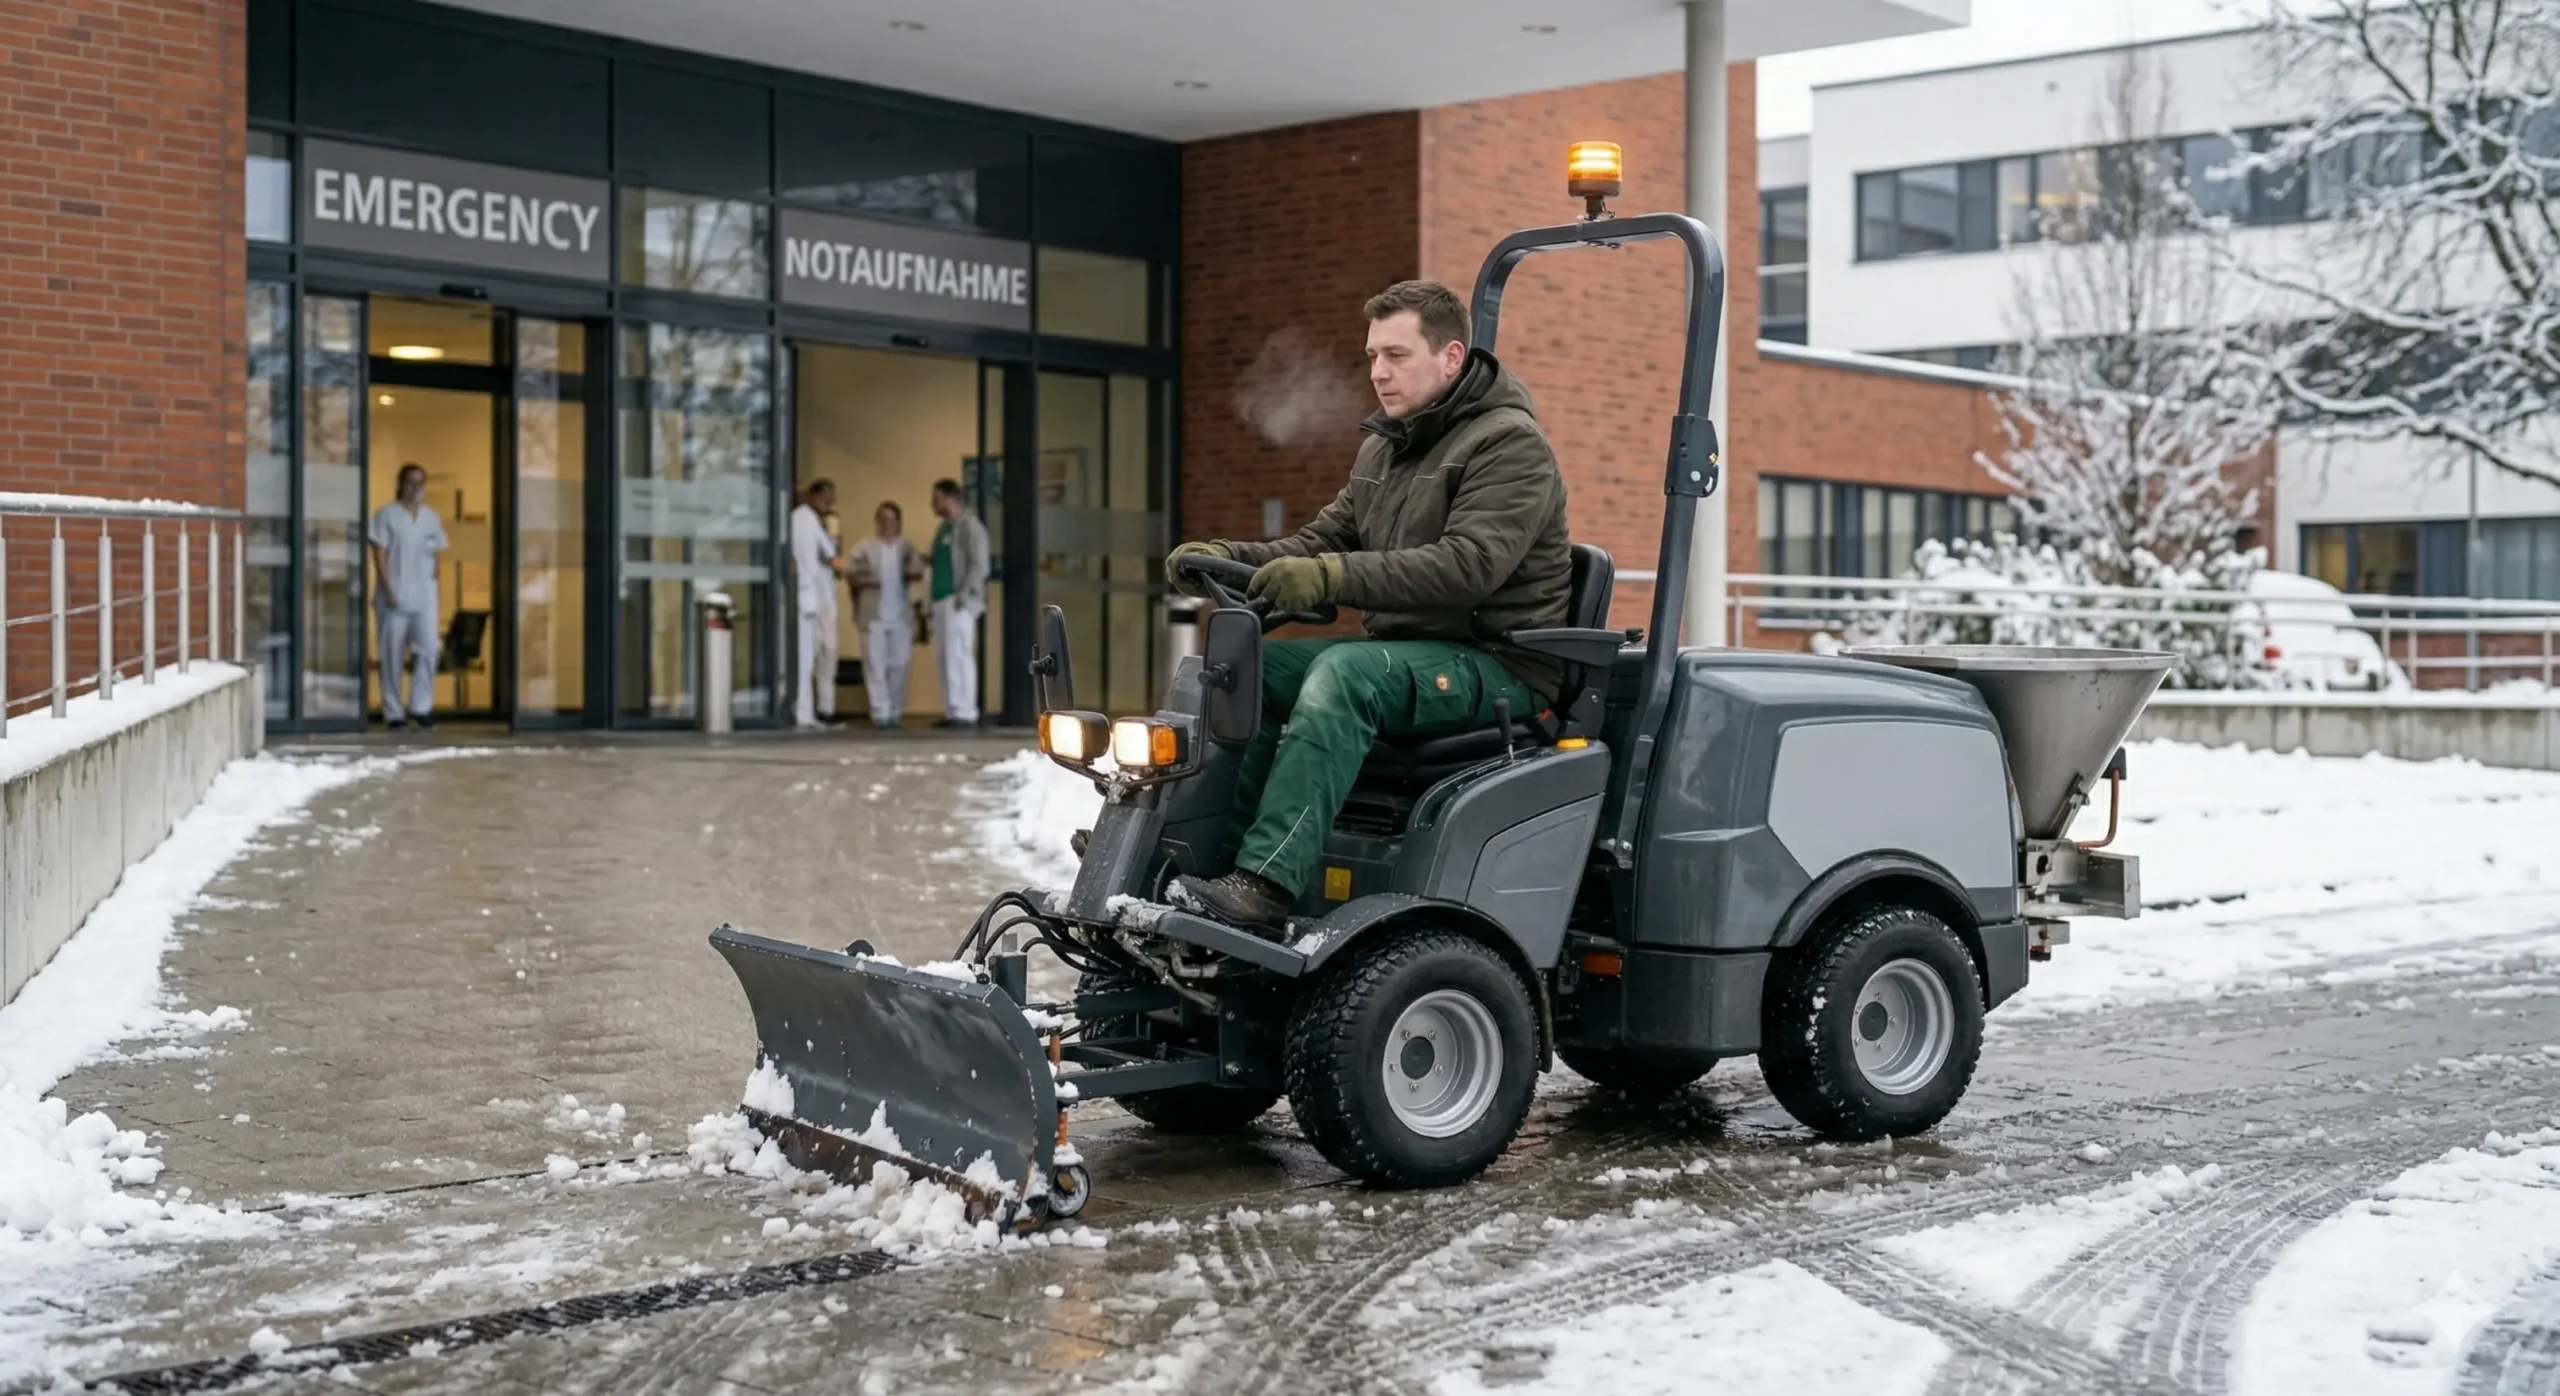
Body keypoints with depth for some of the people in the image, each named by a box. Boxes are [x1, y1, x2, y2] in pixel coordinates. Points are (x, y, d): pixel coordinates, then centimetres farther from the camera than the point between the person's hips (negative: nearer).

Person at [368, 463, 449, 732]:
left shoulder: (431, 517, 12)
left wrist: (433, 587, 10)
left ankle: (420, 707, -4)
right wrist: (388, 590, -14)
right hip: (394, 596, -3)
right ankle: (394, 713, 8)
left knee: (428, 649, -10)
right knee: (392, 654, 1)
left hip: (424, 596, 3)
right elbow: (380, 555, -6)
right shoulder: (386, 515, -1)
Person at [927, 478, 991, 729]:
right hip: (941, 600, 9)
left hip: (959, 601, -9)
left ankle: (965, 713, -14)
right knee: (945, 657, 6)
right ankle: (952, 712, 7)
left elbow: (979, 565, -12)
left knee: (959, 654, -13)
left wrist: (963, 595, -20)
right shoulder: (943, 529, 21)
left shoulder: (969, 526, -5)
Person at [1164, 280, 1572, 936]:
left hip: (1497, 665, -9)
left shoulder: (1511, 445, -11)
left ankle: (1264, 886, -41)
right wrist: (1228, 558, -5)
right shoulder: (1384, 447, 18)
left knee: (1345, 671, -34)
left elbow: (1468, 564, -26)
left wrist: (1334, 577, -36)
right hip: (1402, 650, 9)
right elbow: (1324, 539, 15)